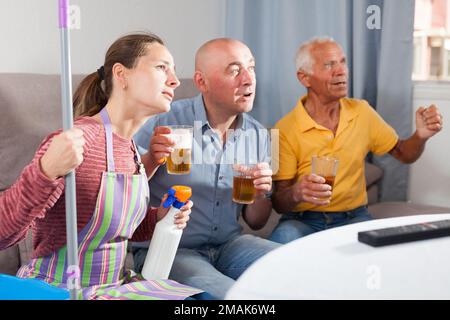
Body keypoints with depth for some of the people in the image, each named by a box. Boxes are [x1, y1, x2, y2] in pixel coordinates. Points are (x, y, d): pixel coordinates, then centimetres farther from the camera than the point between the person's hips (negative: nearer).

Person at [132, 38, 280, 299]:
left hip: (229, 245, 5)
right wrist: (151, 160, -27)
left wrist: (261, 195, -11)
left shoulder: (258, 134, 4)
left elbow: (256, 222, 11)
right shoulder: (164, 123, -12)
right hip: (167, 251, -5)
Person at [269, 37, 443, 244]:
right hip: (302, 221, -3)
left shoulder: (362, 112, 4)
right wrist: (297, 193, -33)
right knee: (283, 239, -36)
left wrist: (421, 135, -8)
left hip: (353, 218, 3)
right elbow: (279, 202, -9)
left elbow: (404, 154, 16)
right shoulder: (285, 130, -11)